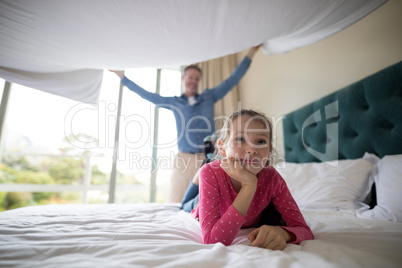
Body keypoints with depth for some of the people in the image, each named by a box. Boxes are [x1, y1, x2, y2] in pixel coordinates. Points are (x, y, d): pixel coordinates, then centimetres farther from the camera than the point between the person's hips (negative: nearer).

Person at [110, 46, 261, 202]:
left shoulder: (209, 97, 15)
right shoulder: (174, 102, 15)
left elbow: (233, 80, 17)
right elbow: (147, 95, 19)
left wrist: (251, 52, 19)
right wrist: (122, 76, 22)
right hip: (185, 158, 0)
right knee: (174, 202, -5)